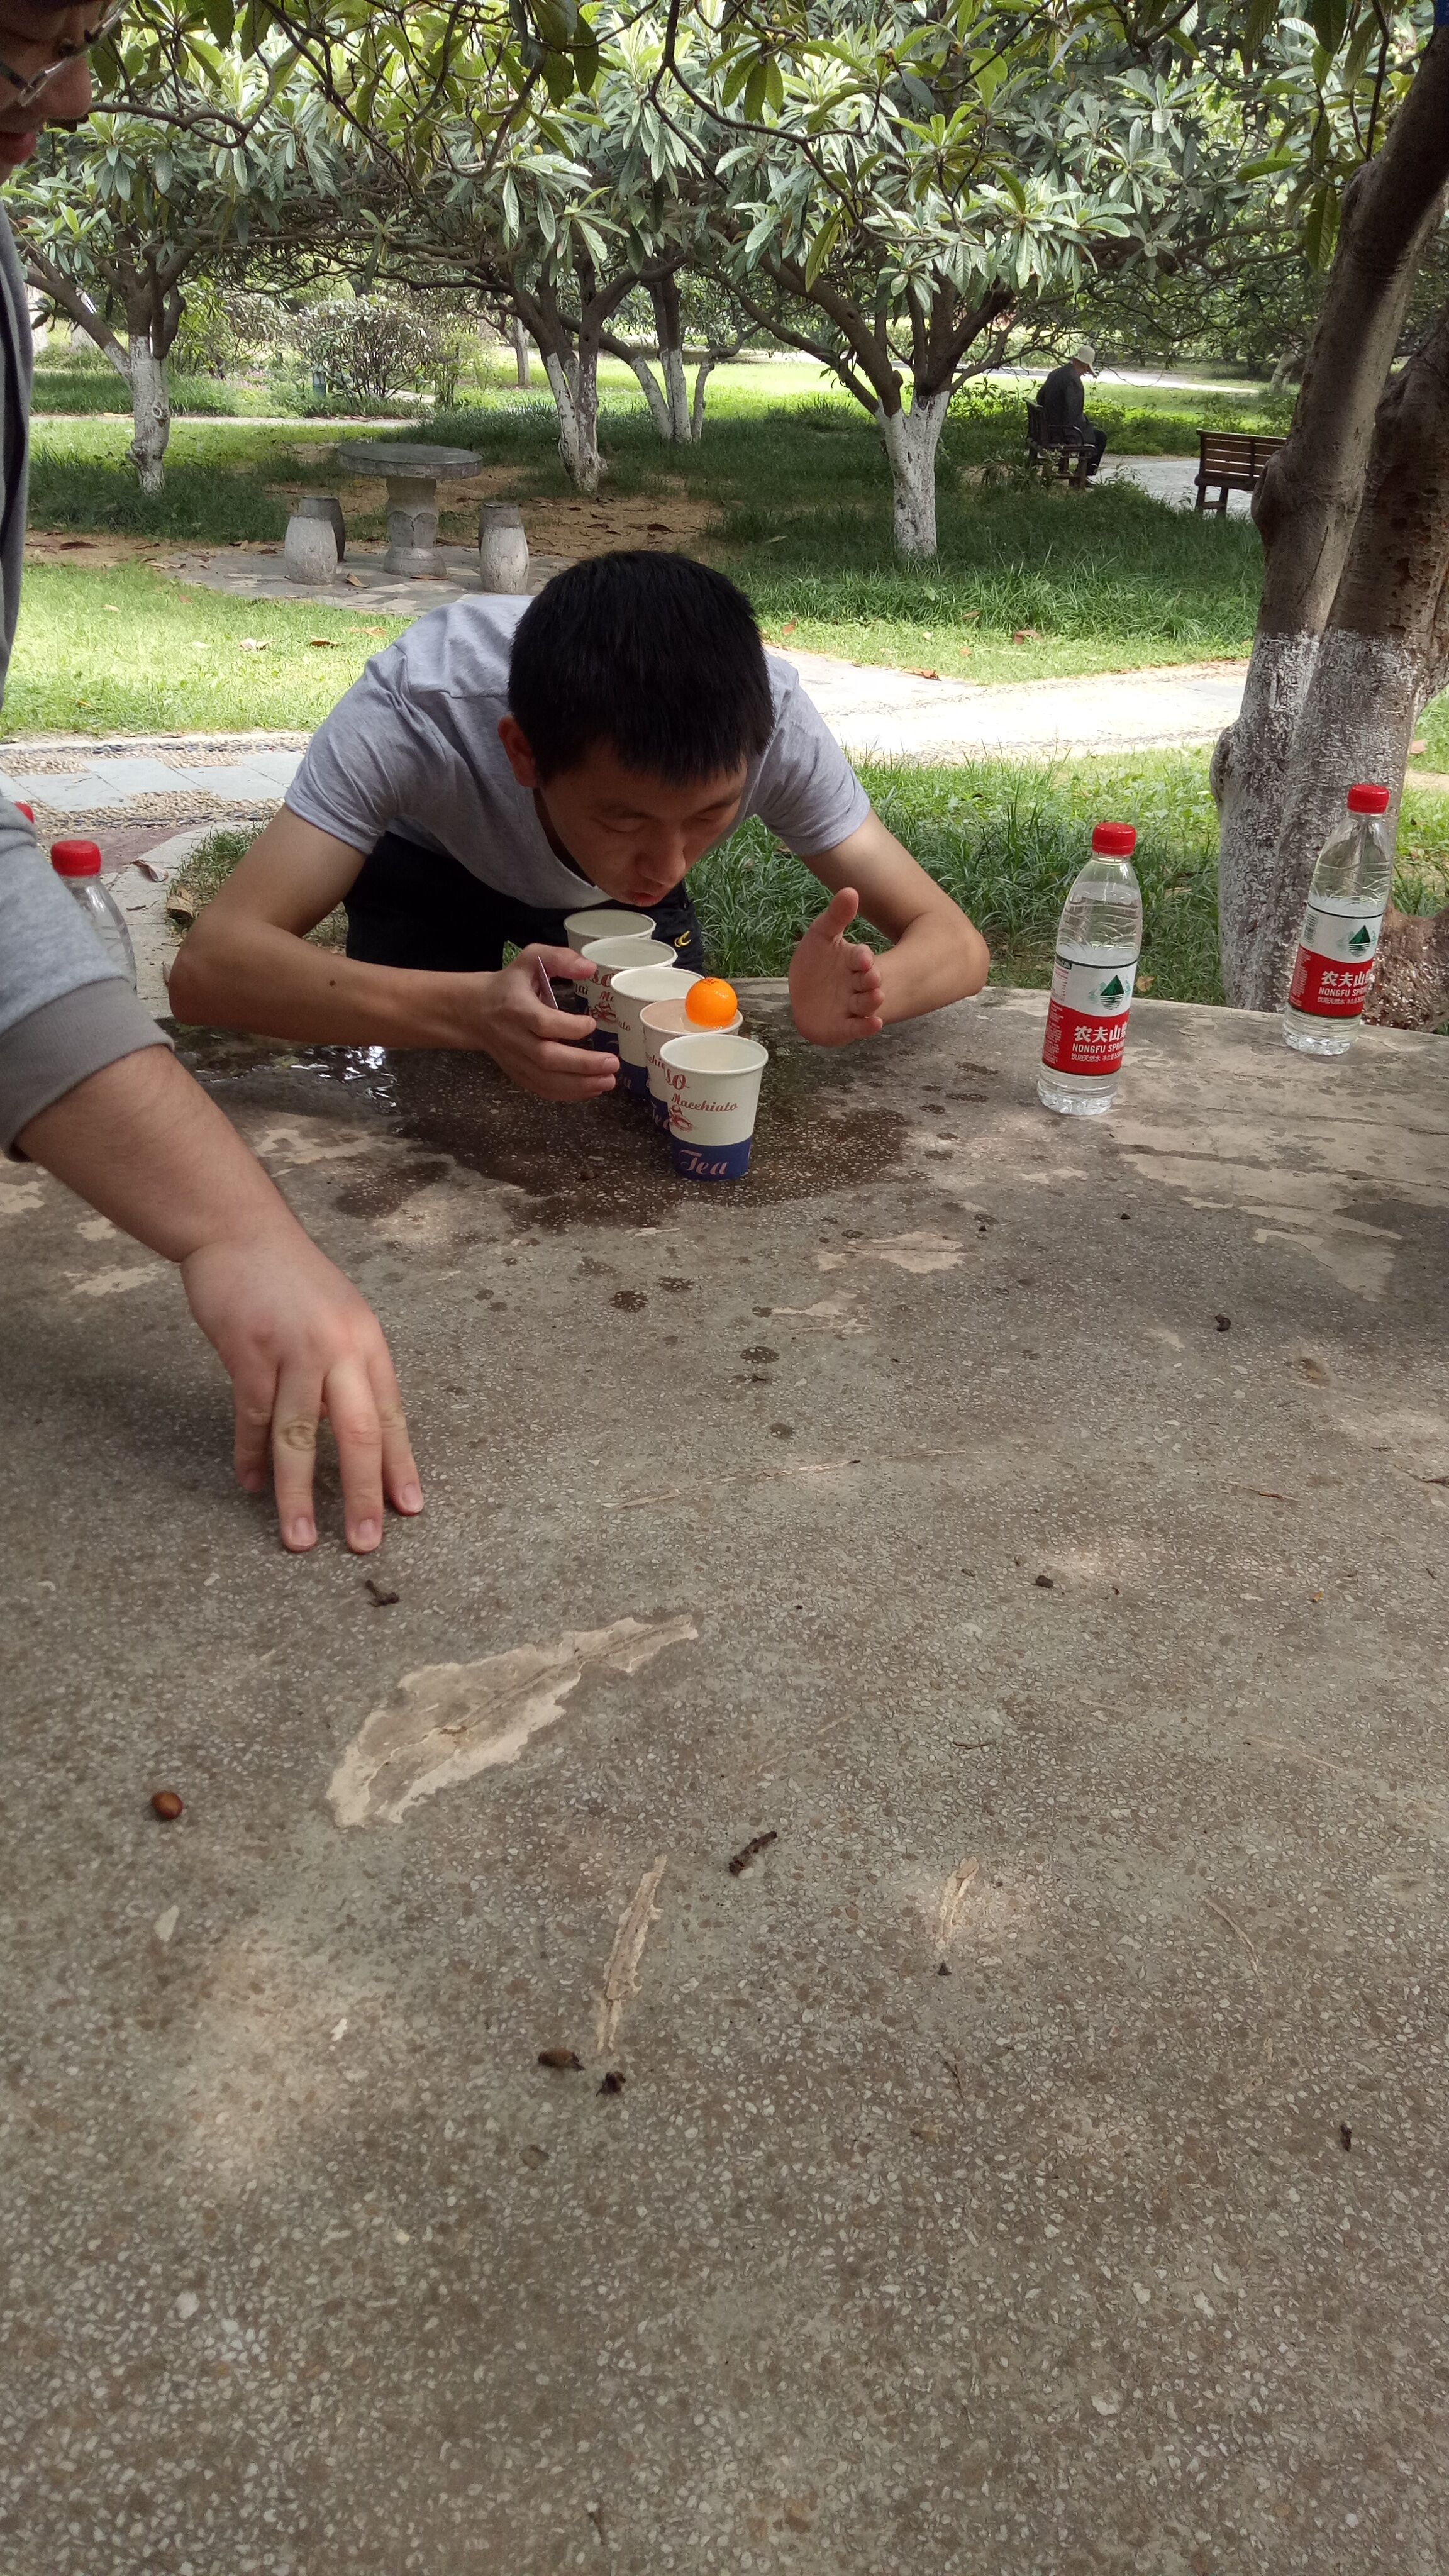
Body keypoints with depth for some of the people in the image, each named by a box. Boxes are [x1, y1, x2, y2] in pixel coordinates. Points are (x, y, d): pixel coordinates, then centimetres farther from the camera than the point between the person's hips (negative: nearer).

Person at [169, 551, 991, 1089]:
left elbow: (954, 944, -31)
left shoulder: (768, 715, -37)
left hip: (611, 889, 2)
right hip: (432, 869, -1)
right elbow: (209, 964, -48)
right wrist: (470, 1010, -66)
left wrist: (863, 994, -56)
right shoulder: (422, 703, -43)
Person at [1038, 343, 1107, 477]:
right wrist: (1086, 422, -7)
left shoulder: (1056, 373, 7)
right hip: (1063, 430, -10)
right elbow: (1073, 413, -26)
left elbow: (1040, 398, 16)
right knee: (1100, 437, 7)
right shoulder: (1073, 379, -21)